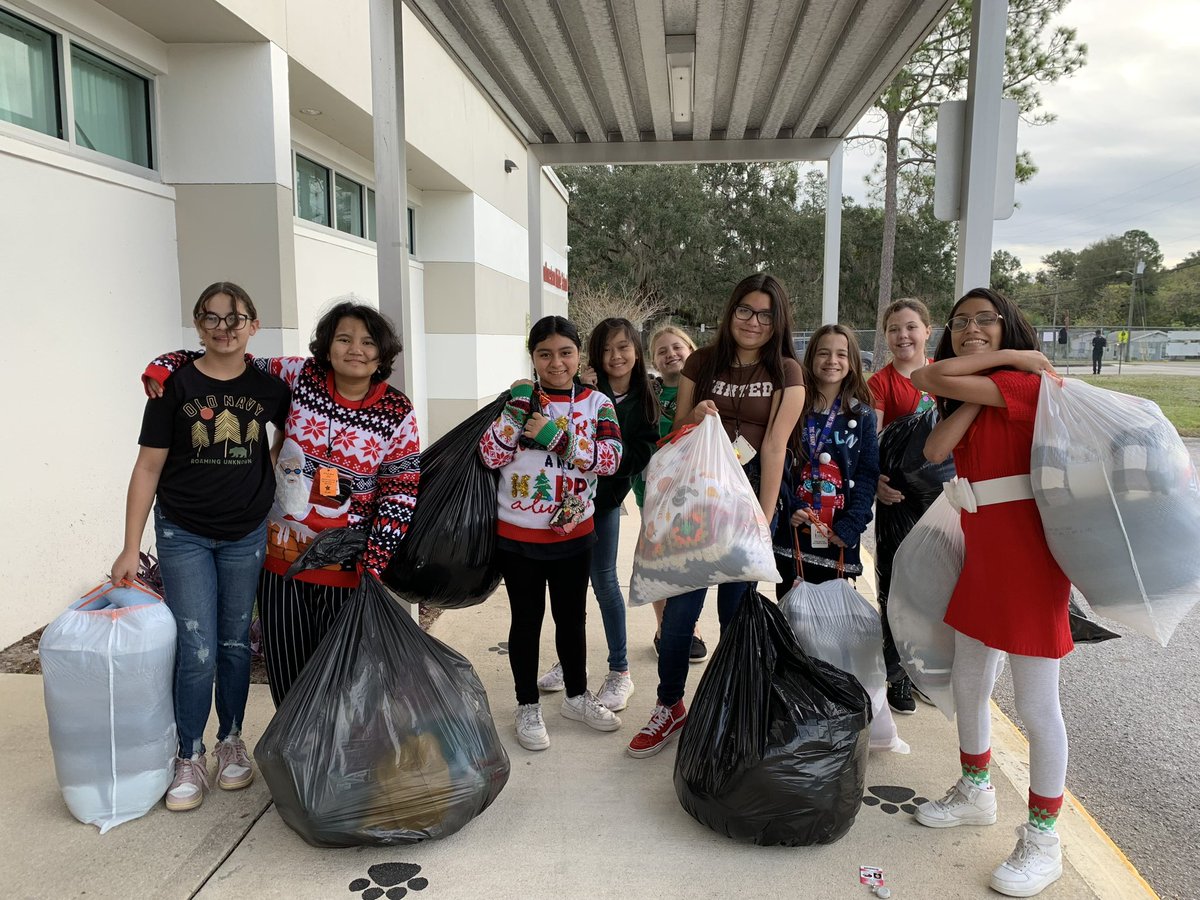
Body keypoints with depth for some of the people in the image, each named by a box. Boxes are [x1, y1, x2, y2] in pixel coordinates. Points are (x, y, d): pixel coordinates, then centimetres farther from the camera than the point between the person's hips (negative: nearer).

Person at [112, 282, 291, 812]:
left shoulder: (267, 387, -2)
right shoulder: (175, 385, -8)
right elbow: (148, 467, -6)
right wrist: (130, 549, -7)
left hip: (246, 535, 2)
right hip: (184, 535, -2)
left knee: (235, 645, 12)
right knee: (197, 651, -3)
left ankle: (231, 742, 30)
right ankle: (190, 759, 16)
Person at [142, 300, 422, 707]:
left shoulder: (398, 415, -5)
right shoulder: (301, 376, -2)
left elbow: (400, 494, -4)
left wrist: (374, 561, -11)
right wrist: (165, 366, -3)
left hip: (346, 567, -2)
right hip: (281, 555, 2)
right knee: (286, 672, 12)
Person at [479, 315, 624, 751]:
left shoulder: (597, 403, -2)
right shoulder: (519, 398, -5)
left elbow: (611, 458, -16)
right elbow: (490, 457, -11)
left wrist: (557, 438, -25)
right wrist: (516, 414, -23)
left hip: (574, 532, 2)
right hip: (518, 535, -2)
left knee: (572, 617, 17)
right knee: (527, 620, 11)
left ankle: (577, 697, 36)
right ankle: (528, 707, 26)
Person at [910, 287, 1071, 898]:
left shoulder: (1026, 382, -12)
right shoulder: (973, 397, 13)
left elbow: (928, 379, -22)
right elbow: (936, 449, -7)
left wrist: (1010, 358, -9)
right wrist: (990, 380, -12)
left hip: (1029, 556, -8)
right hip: (981, 555, 8)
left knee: (1035, 704, 0)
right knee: (968, 684, 18)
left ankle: (1042, 841, 16)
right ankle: (975, 794, 38)